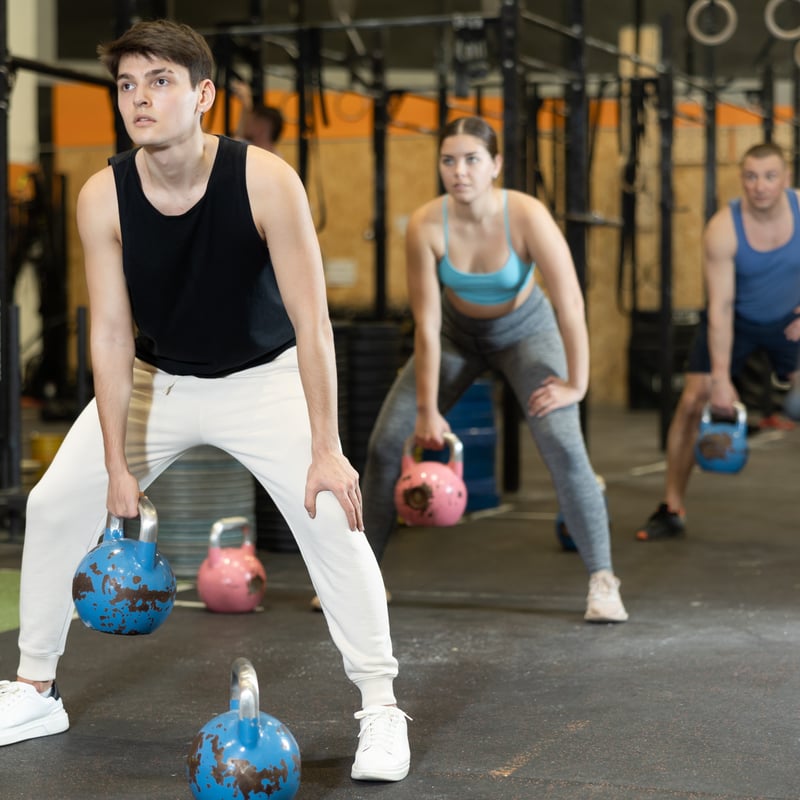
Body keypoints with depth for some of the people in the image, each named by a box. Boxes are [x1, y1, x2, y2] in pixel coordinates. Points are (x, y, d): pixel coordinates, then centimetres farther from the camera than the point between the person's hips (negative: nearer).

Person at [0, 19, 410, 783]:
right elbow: (111, 332, -15)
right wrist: (117, 462, -18)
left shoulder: (265, 180, -28)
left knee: (332, 517, -21)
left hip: (262, 376, -3)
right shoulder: (102, 197, -20)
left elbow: (311, 320, -26)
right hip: (155, 378, 3)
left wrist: (325, 450, -28)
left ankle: (380, 710, -8)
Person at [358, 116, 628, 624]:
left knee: (563, 447, -22)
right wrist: (428, 409, -18)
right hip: (457, 333, 2)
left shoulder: (527, 216, -31)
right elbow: (427, 323, -21)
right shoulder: (426, 225, -25)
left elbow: (571, 304, -27)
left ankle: (603, 582, -12)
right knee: (386, 443, -5)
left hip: (524, 330, -2)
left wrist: (575, 384, -24)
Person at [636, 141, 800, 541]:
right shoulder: (722, 229, -27)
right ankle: (671, 510, 2)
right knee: (693, 401, -9)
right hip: (735, 319, -1)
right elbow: (720, 307, -26)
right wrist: (721, 378, -28)